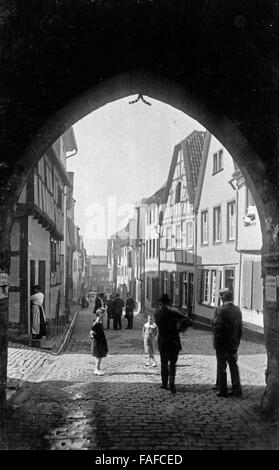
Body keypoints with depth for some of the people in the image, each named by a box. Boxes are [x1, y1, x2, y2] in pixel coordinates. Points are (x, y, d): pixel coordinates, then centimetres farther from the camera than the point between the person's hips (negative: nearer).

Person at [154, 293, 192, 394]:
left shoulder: (157, 314, 0)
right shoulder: (173, 312, -11)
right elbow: (188, 321, -15)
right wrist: (180, 329, 0)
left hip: (162, 341, 2)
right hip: (174, 341, -2)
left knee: (164, 362, 17)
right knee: (172, 363, 7)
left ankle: (164, 383, 19)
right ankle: (171, 382, -10)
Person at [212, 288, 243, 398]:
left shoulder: (220, 310, -16)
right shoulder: (237, 310, 4)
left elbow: (217, 326, -19)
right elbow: (240, 328, 9)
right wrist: (237, 342, 16)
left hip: (222, 343, -5)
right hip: (233, 343, 6)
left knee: (221, 366, 4)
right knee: (233, 366, 13)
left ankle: (222, 390, 9)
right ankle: (237, 390, 15)